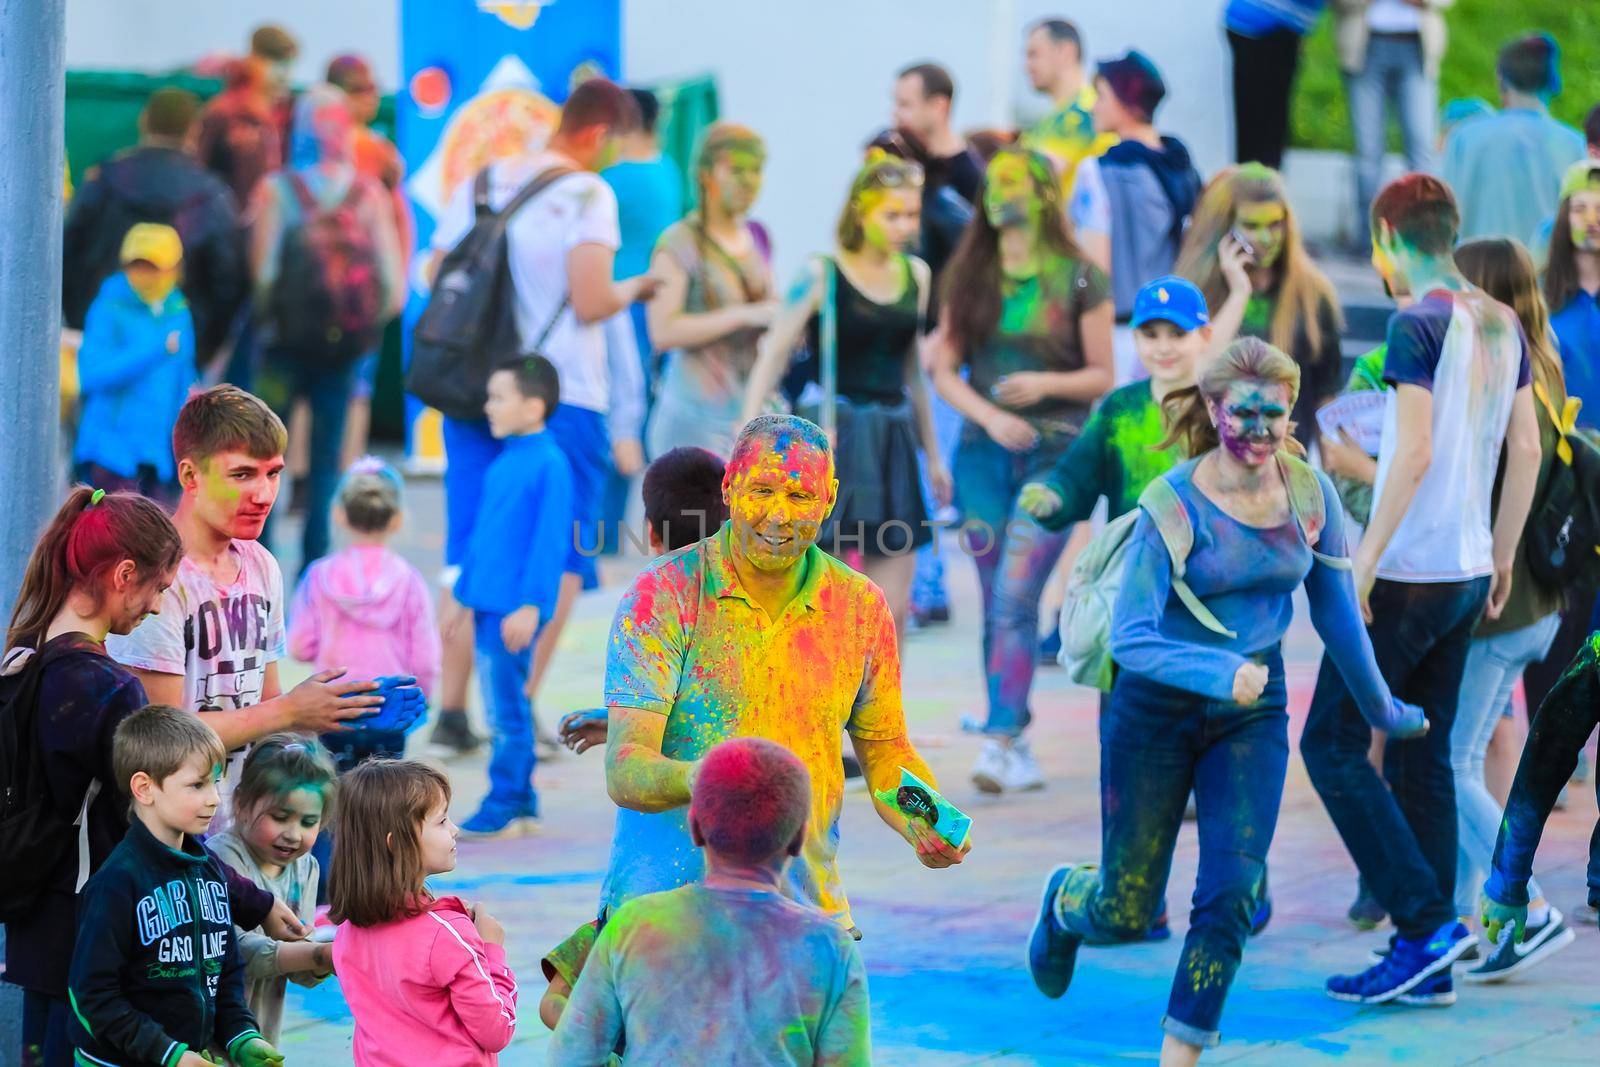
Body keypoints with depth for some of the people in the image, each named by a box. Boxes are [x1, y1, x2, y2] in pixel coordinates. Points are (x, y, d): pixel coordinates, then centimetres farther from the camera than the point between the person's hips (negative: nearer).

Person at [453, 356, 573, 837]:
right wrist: (465, 590, 22)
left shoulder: (549, 464, -13)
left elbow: (550, 540, -16)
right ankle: (520, 805, 20)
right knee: (505, 708, 13)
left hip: (515, 611, -9)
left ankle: (504, 810, -1)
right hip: (488, 606, 9)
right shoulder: (504, 461, 15)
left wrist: (529, 605, -19)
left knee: (506, 709, -6)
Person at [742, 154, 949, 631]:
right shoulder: (822, 275, -7)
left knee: (894, 604, 2)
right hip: (834, 438, -5)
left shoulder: (915, 275, 10)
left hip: (893, 438, 5)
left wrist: (932, 454, 23)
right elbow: (773, 355, -9)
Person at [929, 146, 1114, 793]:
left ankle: (1000, 742, -16)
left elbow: (1102, 376, 2)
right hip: (983, 451, 4)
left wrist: (1047, 384, -16)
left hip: (1055, 453, -4)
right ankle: (1017, 742, 14)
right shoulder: (969, 277, 9)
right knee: (997, 604, 6)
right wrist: (989, 414, -10)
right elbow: (943, 370, 7)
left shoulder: (1079, 280, -1)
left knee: (1016, 598, -15)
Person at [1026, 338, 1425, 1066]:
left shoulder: (1310, 494, -6)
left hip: (1253, 712, 3)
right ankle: (1064, 903, 42)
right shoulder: (1175, 504, -19)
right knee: (1125, 913, 5)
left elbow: (1337, 611, 8)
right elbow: (1129, 637, -23)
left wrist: (1382, 708, 19)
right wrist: (1218, 672, -39)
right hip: (1157, 708, -3)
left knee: (1233, 893, -12)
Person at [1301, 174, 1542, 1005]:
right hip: (1469, 575, 8)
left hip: (1407, 573, -8)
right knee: (1424, 758, 12)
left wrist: (1366, 556, -17)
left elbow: (1414, 452, -21)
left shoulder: (1419, 324, -14)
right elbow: (1526, 451, 13)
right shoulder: (1502, 324, 10)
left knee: (1331, 744, -1)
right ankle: (1427, 963, 12)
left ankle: (1427, 922, -8)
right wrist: (1502, 554, 20)